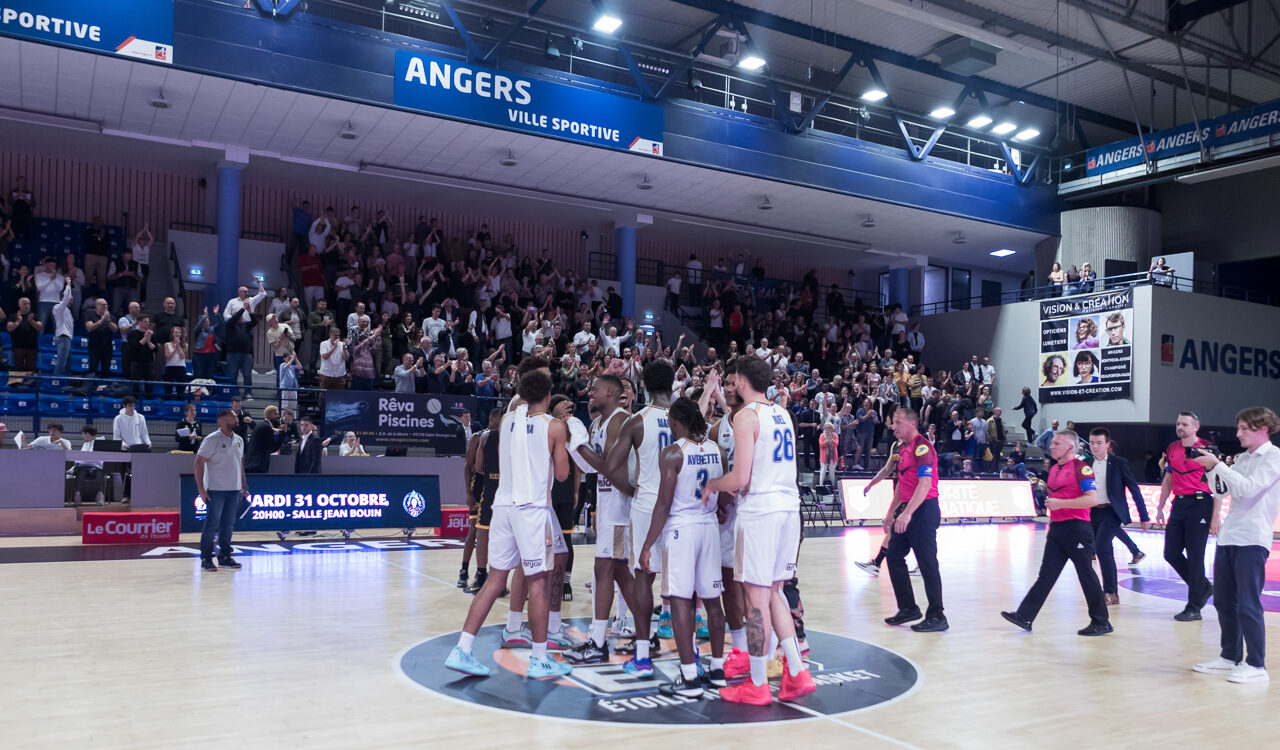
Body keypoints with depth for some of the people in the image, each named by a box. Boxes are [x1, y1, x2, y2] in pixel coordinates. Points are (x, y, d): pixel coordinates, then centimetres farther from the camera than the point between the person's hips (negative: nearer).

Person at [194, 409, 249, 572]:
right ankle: (206, 559, 5)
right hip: (215, 490, -6)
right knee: (212, 525, -3)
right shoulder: (212, 440, -9)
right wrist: (201, 489, -15)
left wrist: (244, 486, 15)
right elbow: (199, 462, -11)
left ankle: (225, 557, 18)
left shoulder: (239, 440, 12)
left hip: (234, 490, 6)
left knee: (228, 524, 10)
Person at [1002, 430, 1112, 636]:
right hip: (1057, 529, 8)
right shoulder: (1054, 469, 16)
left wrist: (1060, 503, -21)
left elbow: (1092, 499, -20)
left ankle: (1101, 623, 14)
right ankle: (1024, 617, 3)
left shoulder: (1080, 468, -10)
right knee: (1046, 574, 6)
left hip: (1077, 528, -8)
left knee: (1086, 576, 1)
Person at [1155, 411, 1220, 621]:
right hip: (1179, 504, 7)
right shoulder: (1172, 449, 11)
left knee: (1194, 557, -4)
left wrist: (1216, 516, -13)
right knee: (1171, 553, 6)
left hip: (1200, 504, -6)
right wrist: (1160, 508, 17)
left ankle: (1193, 608, 6)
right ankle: (1204, 587, 29)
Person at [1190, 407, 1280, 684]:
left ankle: (1256, 665, 4)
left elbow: (1249, 487, -19)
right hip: (1228, 536, 8)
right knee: (1223, 602, 11)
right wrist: (1210, 467, 2)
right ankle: (1230, 658, 21)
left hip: (1252, 540, -8)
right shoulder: (1242, 458, 17)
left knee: (1248, 605, -5)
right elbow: (1221, 489, 17)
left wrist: (1217, 465, -21)